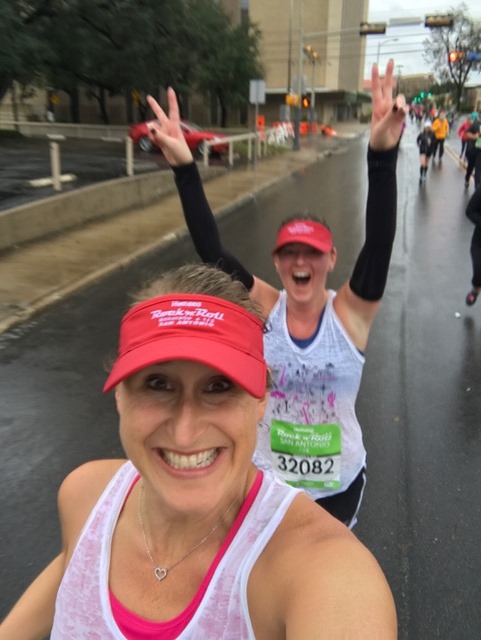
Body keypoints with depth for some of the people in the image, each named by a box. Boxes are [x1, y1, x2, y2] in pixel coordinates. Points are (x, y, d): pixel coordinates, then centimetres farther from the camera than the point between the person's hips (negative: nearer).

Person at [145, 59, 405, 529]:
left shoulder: (350, 312, -18)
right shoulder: (263, 308, -16)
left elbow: (379, 242, -32)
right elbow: (211, 251, -25)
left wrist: (382, 154, -45)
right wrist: (184, 167, -35)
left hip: (339, 482, 0)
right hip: (266, 477, 1)